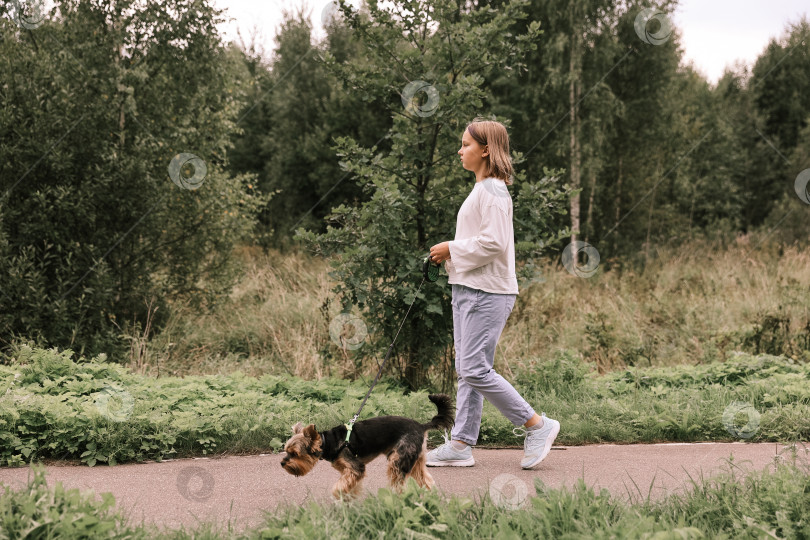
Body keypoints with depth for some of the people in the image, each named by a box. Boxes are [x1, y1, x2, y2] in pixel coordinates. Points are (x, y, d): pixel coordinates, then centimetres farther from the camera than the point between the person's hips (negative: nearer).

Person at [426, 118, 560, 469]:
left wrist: (452, 249, -12)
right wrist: (448, 255, 11)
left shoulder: (493, 191, -13)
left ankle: (537, 425, -2)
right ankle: (461, 444, 11)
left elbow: (493, 243, -22)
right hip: (469, 289, 10)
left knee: (475, 369, -12)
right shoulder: (481, 189, 18)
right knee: (467, 370, 8)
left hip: (488, 292, -10)